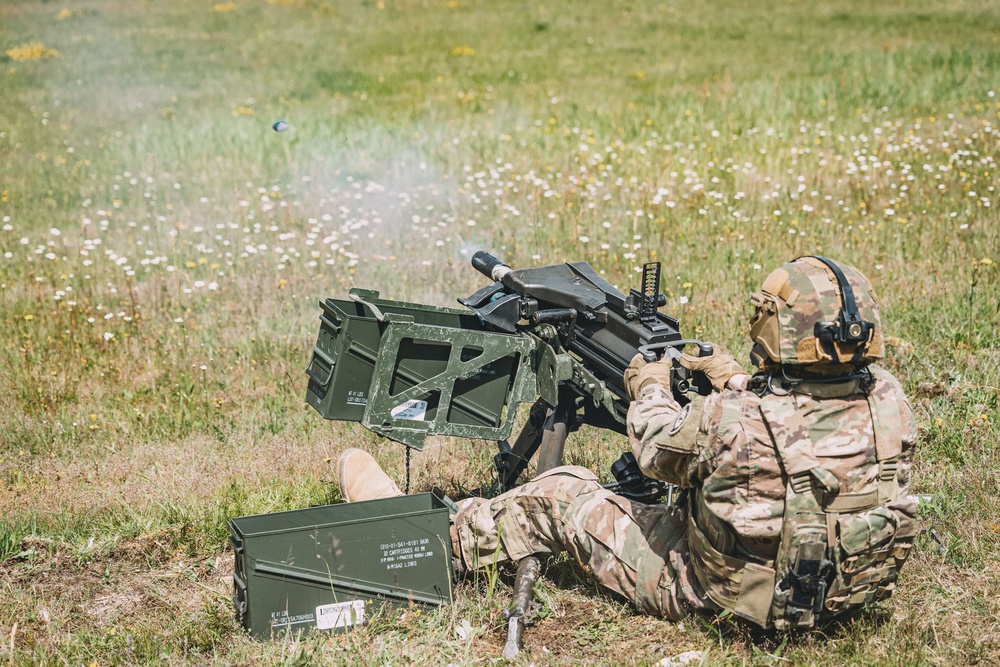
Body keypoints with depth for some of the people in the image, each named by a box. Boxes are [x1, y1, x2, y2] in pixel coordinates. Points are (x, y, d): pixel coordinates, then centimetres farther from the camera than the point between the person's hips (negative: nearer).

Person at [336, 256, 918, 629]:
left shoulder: (727, 419, -30)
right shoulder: (888, 399, -16)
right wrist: (735, 379, 13)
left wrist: (650, 387, 12)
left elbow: (659, 452, -7)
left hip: (708, 593, -5)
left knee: (563, 493, 10)